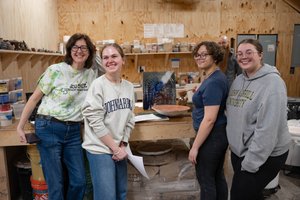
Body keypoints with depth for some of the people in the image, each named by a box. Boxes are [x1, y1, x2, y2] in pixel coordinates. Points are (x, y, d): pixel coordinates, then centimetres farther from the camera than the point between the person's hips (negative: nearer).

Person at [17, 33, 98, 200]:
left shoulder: (92, 74, 4)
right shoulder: (55, 71, -9)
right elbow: (35, 98, -2)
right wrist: (20, 127, 0)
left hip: (74, 131, 4)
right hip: (49, 128, -4)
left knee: (80, 181, 7)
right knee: (55, 183, 2)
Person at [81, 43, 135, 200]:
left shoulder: (129, 87, 3)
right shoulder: (98, 85, -13)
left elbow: (129, 120, 8)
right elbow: (96, 122, -16)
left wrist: (123, 146, -1)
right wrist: (115, 148, -12)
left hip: (119, 149, 6)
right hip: (100, 149, -6)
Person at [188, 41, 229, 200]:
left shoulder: (213, 82, -23)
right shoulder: (214, 77, 8)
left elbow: (209, 119, -25)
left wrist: (195, 146, -21)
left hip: (211, 137, -10)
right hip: (219, 134, 10)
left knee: (205, 179, 7)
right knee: (217, 177, 21)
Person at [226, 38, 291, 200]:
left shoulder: (272, 82, -19)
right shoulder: (238, 80, 6)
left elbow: (268, 128, -24)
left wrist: (251, 161, -22)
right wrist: (233, 142, 6)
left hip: (264, 156, -7)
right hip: (239, 150, 7)